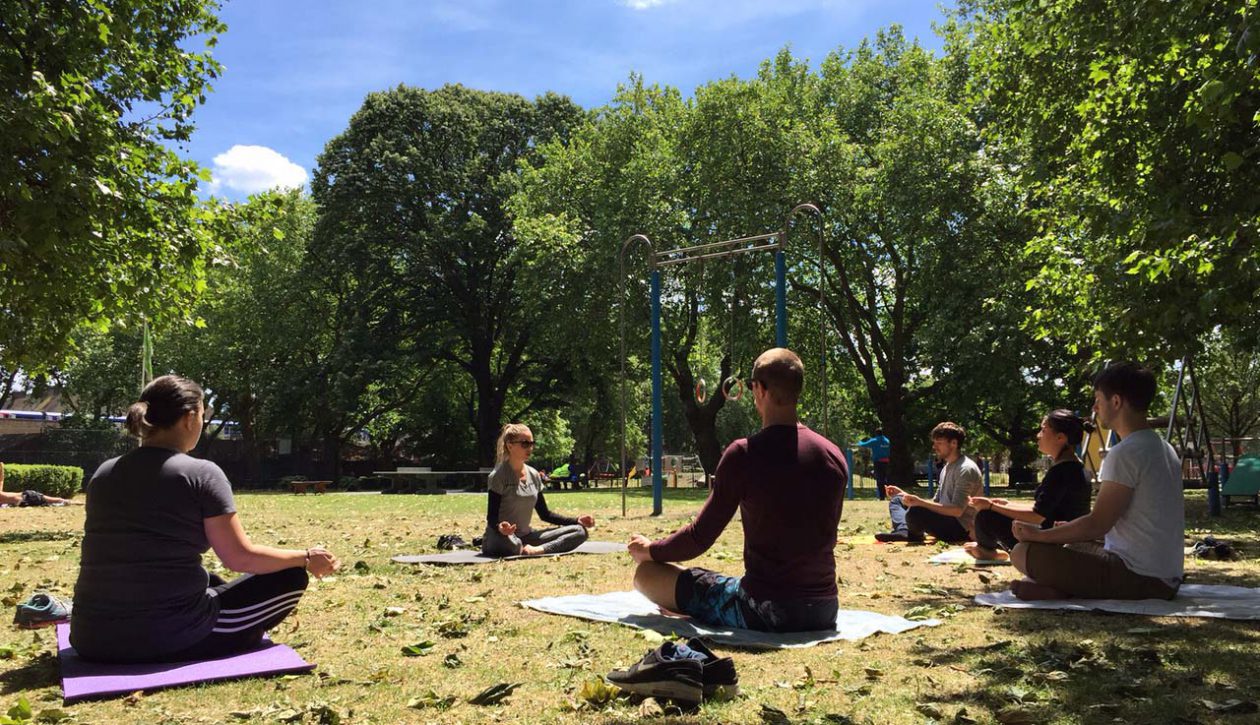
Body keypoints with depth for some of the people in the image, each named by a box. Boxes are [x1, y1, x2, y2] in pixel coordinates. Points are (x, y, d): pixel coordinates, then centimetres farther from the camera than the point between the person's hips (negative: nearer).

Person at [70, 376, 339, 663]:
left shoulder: (103, 473, 8)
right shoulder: (201, 474, -10)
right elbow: (241, 558, -8)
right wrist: (306, 558, 7)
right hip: (173, 638, -7)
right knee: (291, 577, 11)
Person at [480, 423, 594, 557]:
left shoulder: (534, 475, 10)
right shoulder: (499, 476, -9)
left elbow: (545, 514, 14)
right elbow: (492, 517, -13)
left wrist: (577, 521, 2)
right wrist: (499, 527, -38)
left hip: (525, 536, 7)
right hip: (502, 537, -7)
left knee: (580, 531, -9)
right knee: (511, 543, -45)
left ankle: (537, 550, -28)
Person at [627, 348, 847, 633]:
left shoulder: (744, 453, -14)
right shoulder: (834, 455, 2)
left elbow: (700, 537, -8)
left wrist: (649, 549, 12)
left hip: (765, 610, -7)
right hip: (824, 610, 7)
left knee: (647, 574, 4)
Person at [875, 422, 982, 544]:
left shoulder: (966, 469, -15)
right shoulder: (947, 467, 16)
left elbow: (957, 511, -24)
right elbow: (936, 502, 19)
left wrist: (920, 502, -31)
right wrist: (904, 494, 9)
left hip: (961, 529, -10)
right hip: (945, 519, 10)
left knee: (914, 513, -36)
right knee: (897, 500, 14)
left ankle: (914, 535, -2)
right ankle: (903, 531, -16)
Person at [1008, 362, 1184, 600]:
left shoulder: (1125, 453, -17)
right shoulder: (1164, 449, 14)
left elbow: (1097, 524, -16)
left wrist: (1040, 535, -4)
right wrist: (1069, 530, 23)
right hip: (1166, 579, 10)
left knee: (1023, 553, -12)